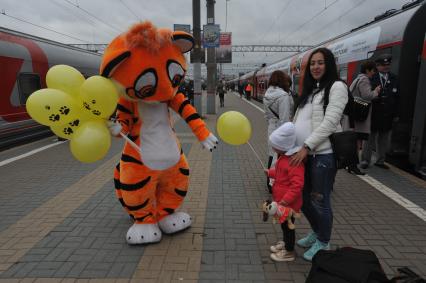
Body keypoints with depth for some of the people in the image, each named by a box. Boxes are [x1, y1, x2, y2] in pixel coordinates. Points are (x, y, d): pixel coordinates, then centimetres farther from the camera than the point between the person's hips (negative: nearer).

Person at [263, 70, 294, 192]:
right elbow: (284, 119, -20)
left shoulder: (267, 94, 6)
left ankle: (270, 182, 29)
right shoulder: (283, 95, -19)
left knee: (272, 155, 17)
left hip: (272, 129, 9)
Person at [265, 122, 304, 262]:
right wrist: (270, 172, 28)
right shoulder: (284, 157, 4)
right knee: (284, 224, 24)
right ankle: (285, 243, 43)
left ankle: (289, 252, 23)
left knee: (288, 225, 7)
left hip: (289, 203, -9)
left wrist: (286, 200, -30)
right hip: (282, 200, 9)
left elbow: (297, 184, -31)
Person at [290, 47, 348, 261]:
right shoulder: (310, 89, 17)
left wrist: (306, 147, -20)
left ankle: (323, 243, 26)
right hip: (303, 153, 8)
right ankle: (316, 232, 40)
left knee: (320, 201, 4)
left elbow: (329, 122, -16)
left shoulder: (337, 86, -6)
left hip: (323, 154, -7)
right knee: (303, 197, 17)